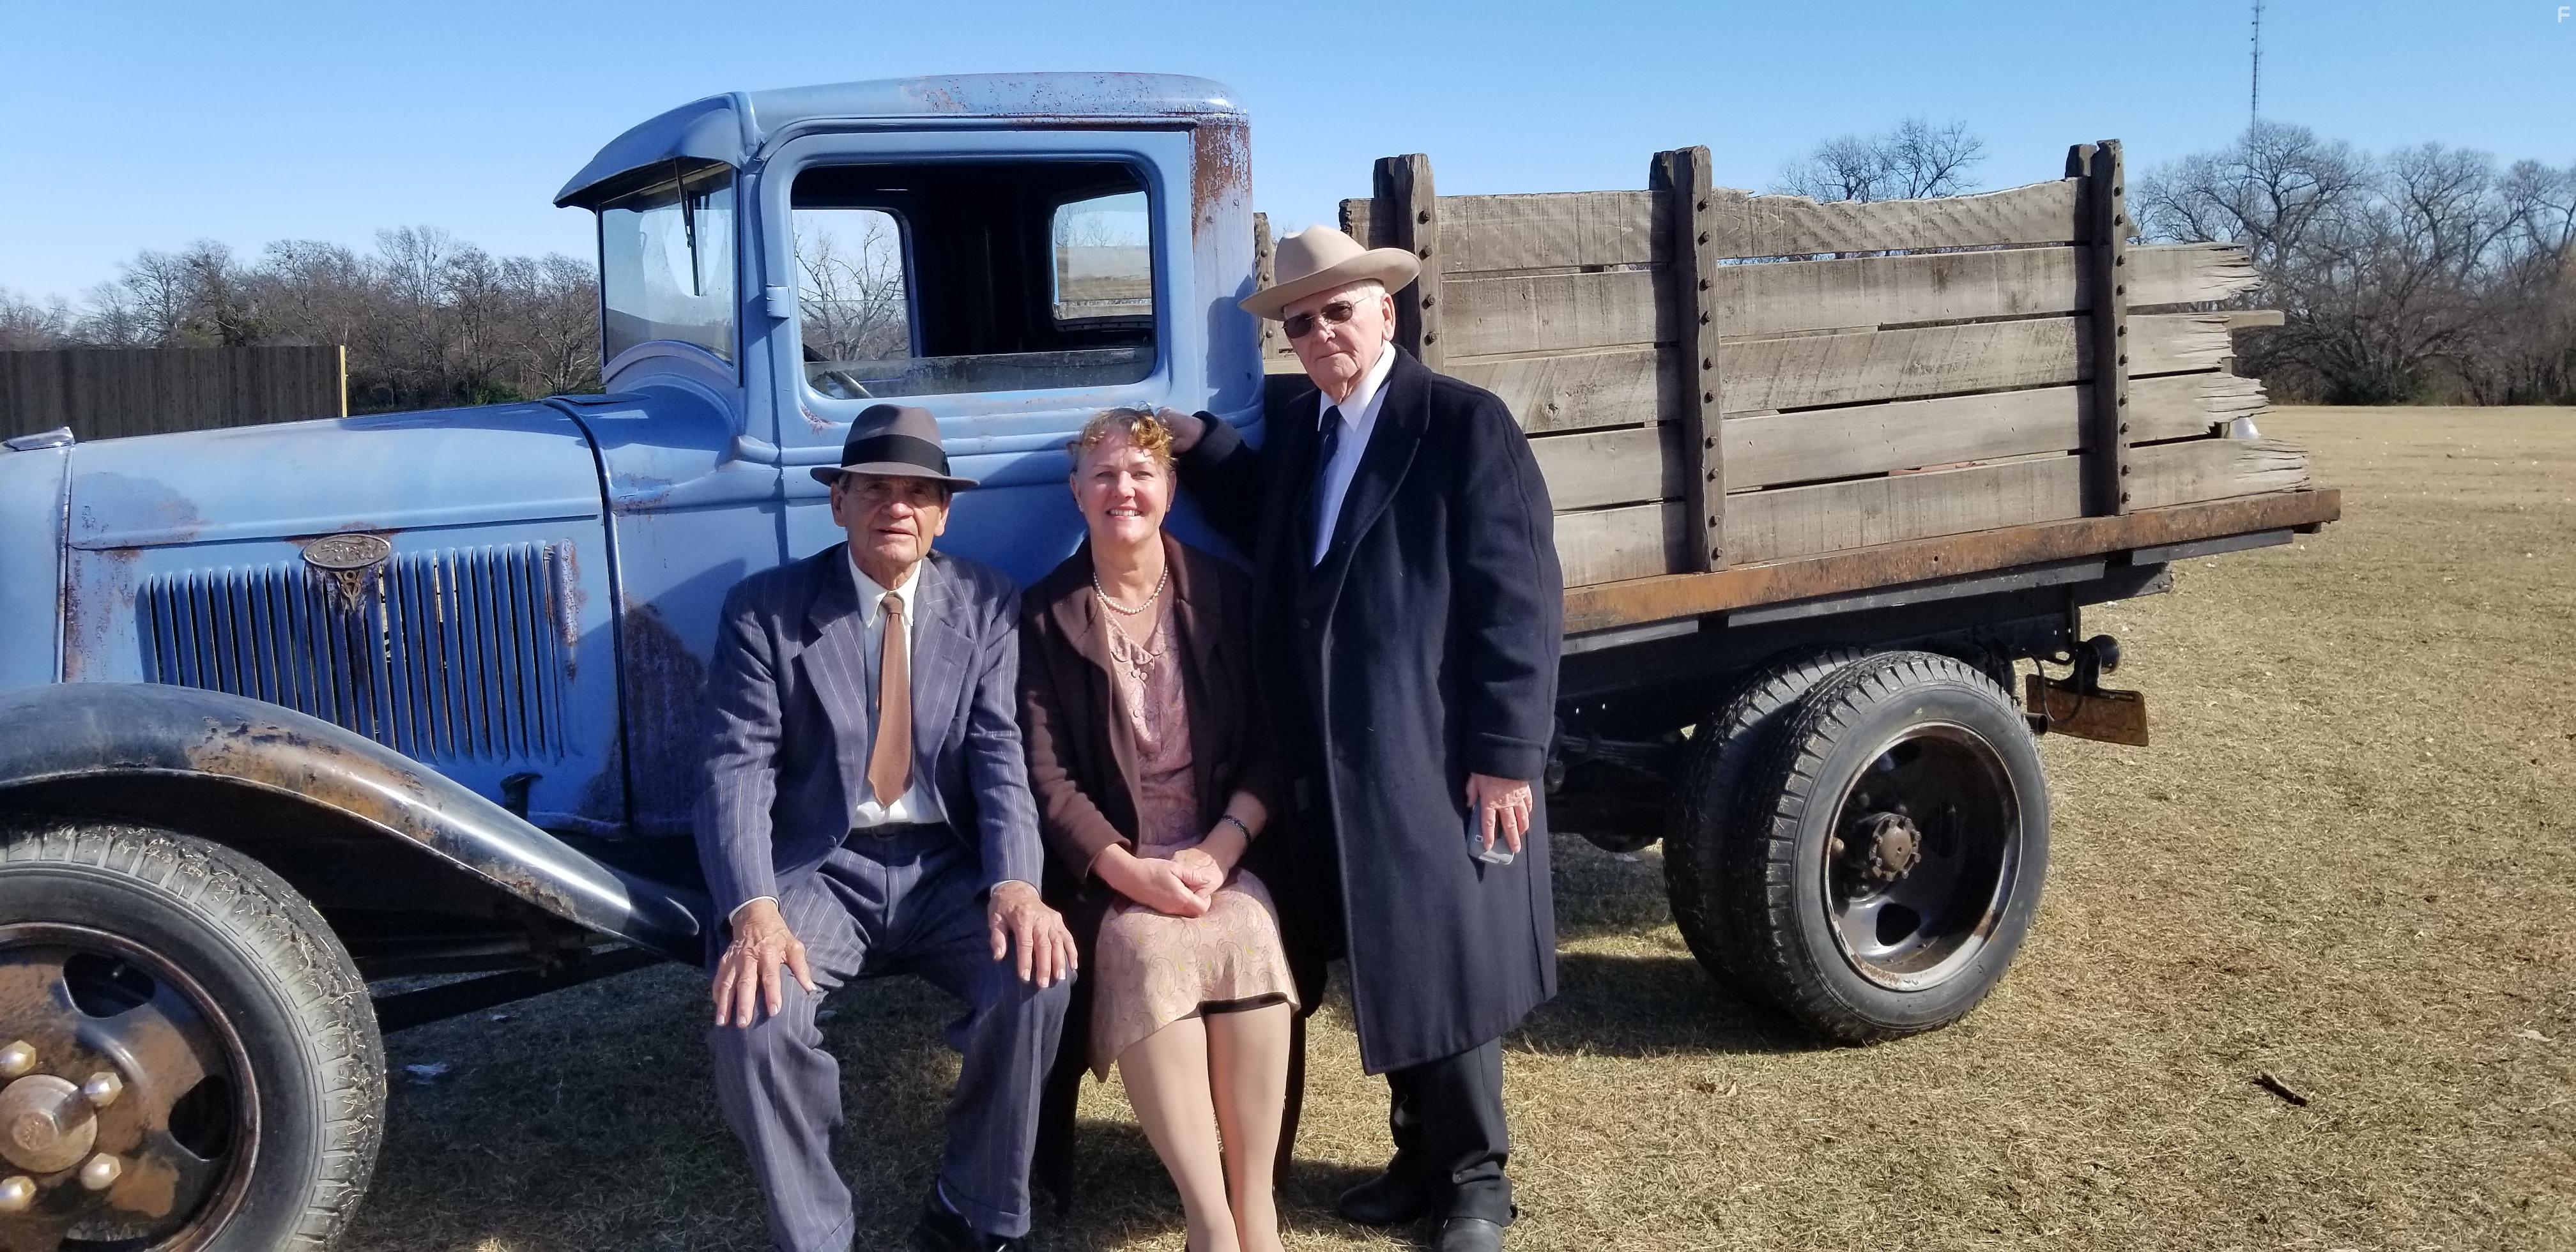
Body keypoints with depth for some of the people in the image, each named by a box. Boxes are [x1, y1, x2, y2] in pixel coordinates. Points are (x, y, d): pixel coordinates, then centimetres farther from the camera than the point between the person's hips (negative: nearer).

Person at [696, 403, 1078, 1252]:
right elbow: (738, 770, -10)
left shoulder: (988, 606, 4)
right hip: (820, 869, -1)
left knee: (1039, 975, -26)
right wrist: (755, 912, -27)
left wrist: (1016, 885, -23)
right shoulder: (764, 608, -1)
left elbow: (1003, 757, -4)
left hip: (948, 869, 1)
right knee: (754, 1014, -28)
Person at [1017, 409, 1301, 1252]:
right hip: (1109, 868, -1)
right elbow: (1046, 777, -3)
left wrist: (1218, 850, -13)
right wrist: (1129, 871, -18)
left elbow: (1270, 745, 2)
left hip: (1222, 854, 1)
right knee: (1149, 949, -32)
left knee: (1246, 940, -31)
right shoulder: (1045, 615, 4)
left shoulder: (1226, 593, 7)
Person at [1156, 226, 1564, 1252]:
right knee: (1384, 971, 15)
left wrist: (1506, 752, -16)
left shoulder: (1466, 422, -8)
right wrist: (1200, 446, 5)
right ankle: (1423, 1159, 32)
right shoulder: (1294, 424, 13)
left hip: (1442, 757, -6)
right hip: (1336, 764, 6)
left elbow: (1519, 596, -12)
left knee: (1449, 966, 5)